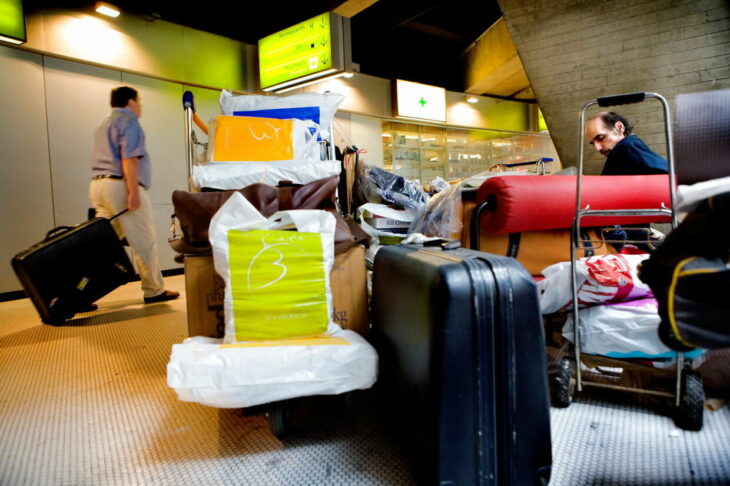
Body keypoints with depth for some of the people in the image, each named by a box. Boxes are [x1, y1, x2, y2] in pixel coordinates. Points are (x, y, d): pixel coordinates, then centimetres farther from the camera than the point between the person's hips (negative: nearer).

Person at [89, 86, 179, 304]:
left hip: (98, 184, 9)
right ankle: (154, 291, 5)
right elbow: (129, 158, -16)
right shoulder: (128, 121, -4)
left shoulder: (103, 123, 26)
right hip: (120, 185, -9)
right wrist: (134, 192, -21)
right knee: (144, 242, -2)